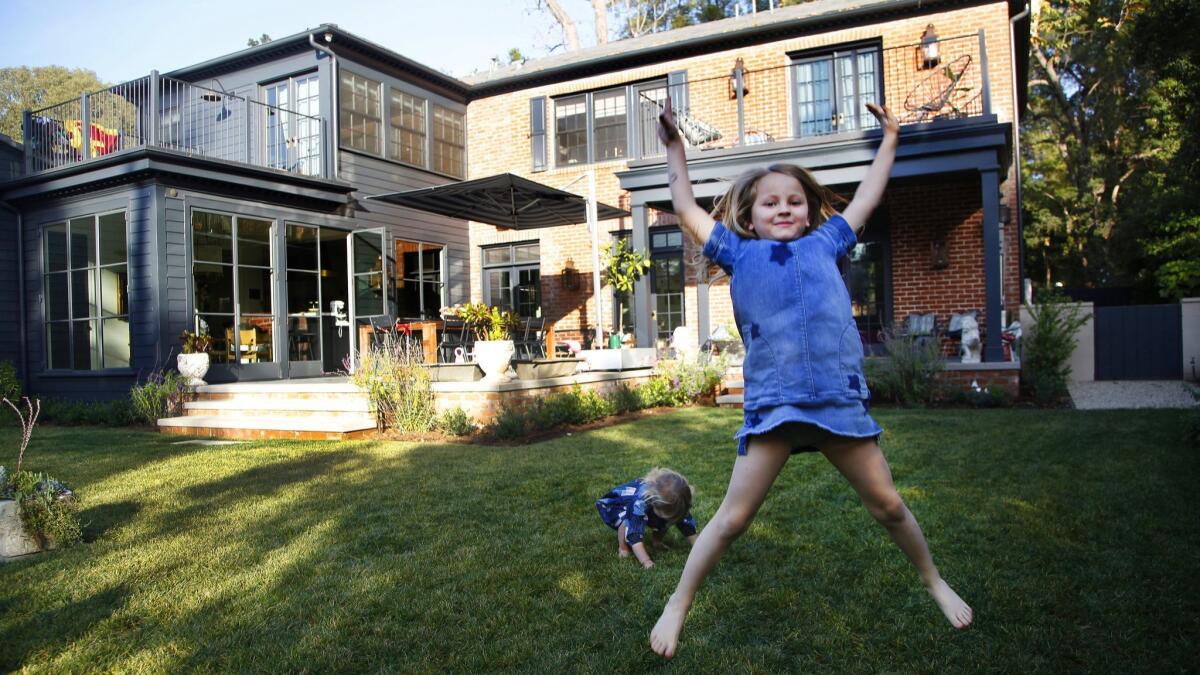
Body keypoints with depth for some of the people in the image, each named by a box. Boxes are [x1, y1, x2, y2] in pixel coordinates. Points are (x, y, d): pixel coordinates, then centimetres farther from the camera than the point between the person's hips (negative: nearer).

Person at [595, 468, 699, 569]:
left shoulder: (669, 502, -26)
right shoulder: (639, 503, -46)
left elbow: (688, 527, -18)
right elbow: (635, 536, -49)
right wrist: (646, 562, -56)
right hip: (612, 505, -6)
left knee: (667, 519, -14)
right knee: (628, 520, -37)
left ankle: (655, 540, 11)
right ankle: (623, 548, -13)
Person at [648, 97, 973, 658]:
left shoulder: (824, 243, 14)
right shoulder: (739, 253, 9)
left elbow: (866, 198, 28)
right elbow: (686, 207, 16)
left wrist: (889, 140, 37)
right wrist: (674, 145, 21)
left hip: (841, 401, 2)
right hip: (772, 405, -2)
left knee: (887, 504, 14)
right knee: (732, 517, -2)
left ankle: (933, 582, 41)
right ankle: (678, 605, 16)